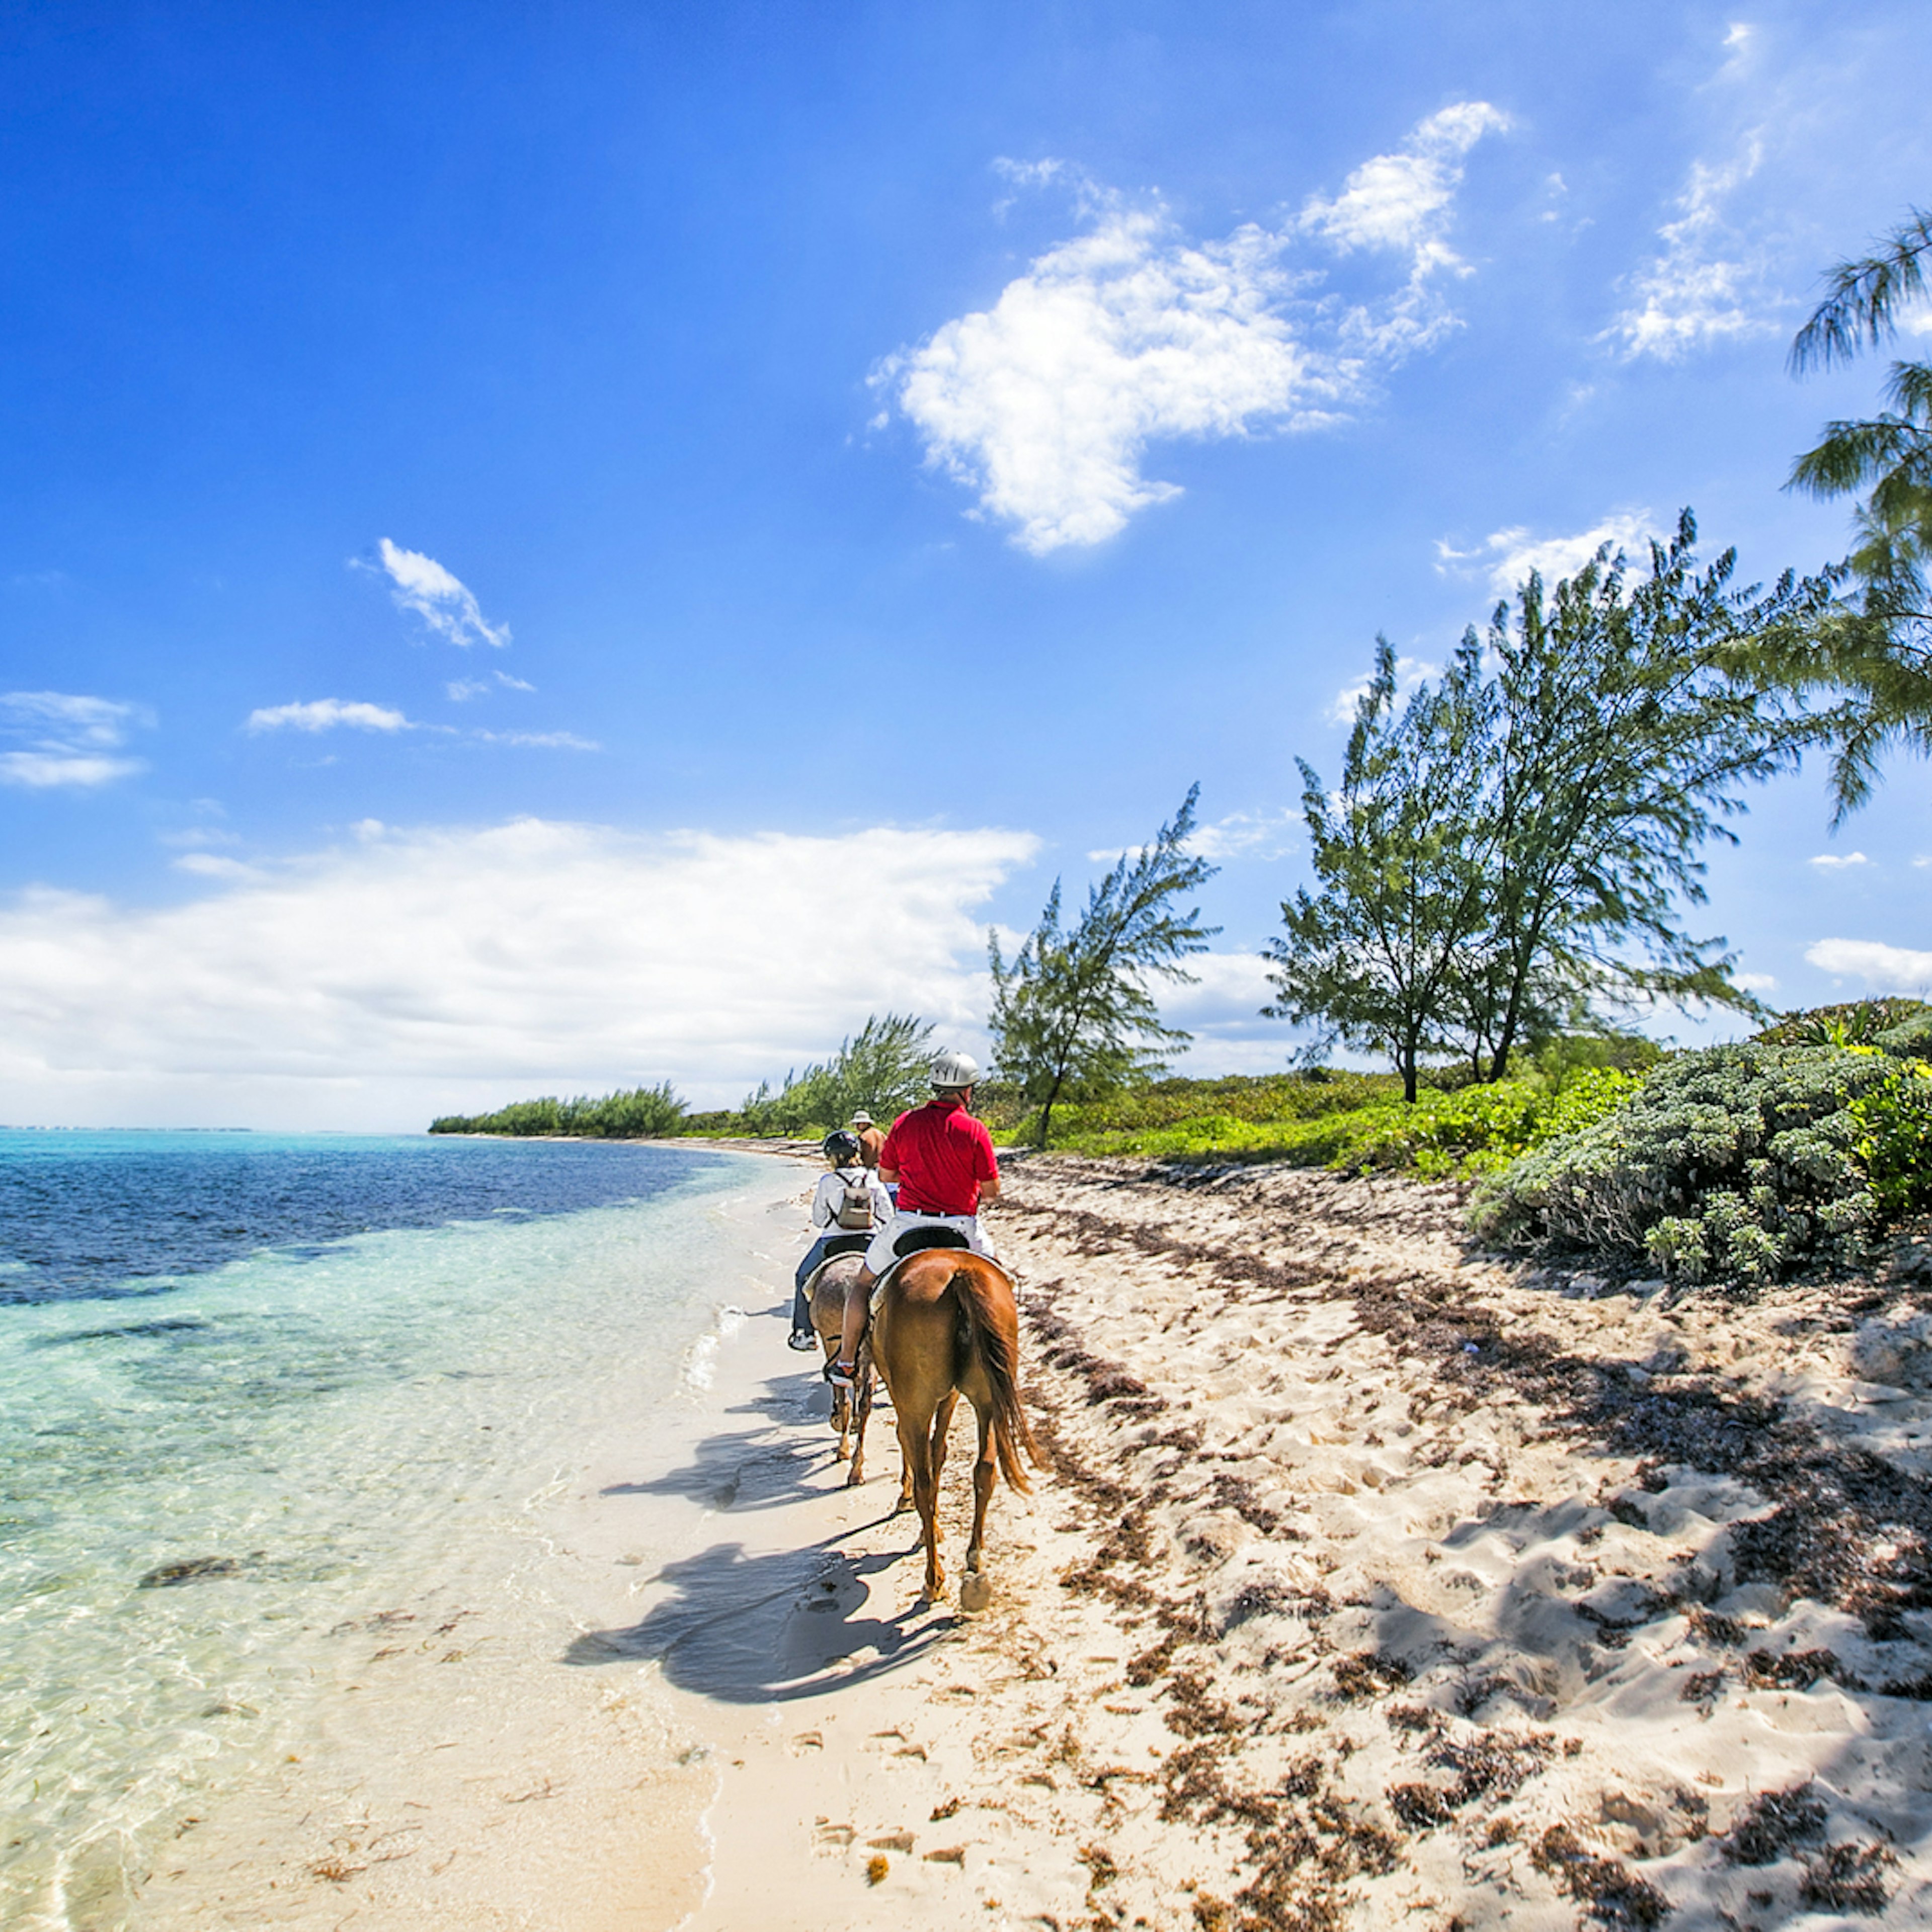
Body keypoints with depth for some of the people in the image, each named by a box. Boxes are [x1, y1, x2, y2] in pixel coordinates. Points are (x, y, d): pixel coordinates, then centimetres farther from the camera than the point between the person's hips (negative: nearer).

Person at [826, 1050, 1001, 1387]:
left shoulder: (904, 1124, -1)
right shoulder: (974, 1130, -9)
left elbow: (886, 1175, 9)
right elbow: (992, 1190, -5)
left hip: (908, 1223, 1)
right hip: (960, 1226, -1)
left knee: (864, 1283, 21)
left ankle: (845, 1363, 19)